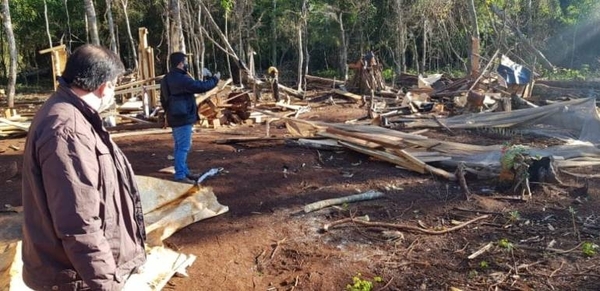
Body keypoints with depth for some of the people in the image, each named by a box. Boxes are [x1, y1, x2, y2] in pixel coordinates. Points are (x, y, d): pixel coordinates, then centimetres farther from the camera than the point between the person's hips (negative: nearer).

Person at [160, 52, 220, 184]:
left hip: (175, 117, 10)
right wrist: (215, 79, -3)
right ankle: (180, 175, -4)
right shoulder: (181, 79, -20)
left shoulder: (167, 79, 13)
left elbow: (163, 99, 22)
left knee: (180, 147, 16)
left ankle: (184, 172, 26)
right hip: (183, 118, -10)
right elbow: (201, 86, -20)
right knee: (183, 147, -6)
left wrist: (168, 113, 33)